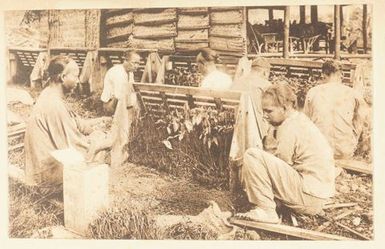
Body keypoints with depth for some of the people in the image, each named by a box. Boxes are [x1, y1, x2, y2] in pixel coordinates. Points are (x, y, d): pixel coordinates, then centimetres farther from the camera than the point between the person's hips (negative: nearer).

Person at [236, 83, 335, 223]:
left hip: (310, 196, -11)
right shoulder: (300, 120, 15)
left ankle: (265, 211, -15)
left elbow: (279, 169, -11)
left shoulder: (289, 128, -15)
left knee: (252, 155, -19)